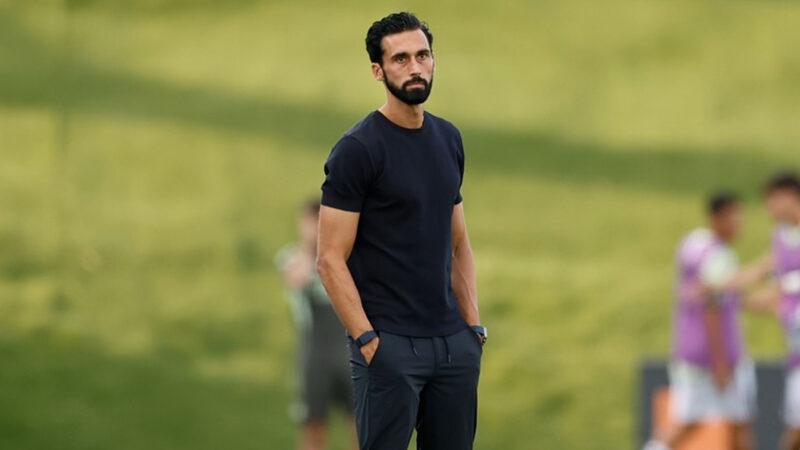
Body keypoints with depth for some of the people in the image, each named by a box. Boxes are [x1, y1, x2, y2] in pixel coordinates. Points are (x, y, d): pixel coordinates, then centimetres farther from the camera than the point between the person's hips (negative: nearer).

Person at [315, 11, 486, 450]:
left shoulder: (448, 140, 12)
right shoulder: (358, 150, -12)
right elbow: (331, 259, -13)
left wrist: (473, 324, 10)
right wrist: (367, 340, -17)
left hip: (452, 342, 7)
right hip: (390, 345, -7)